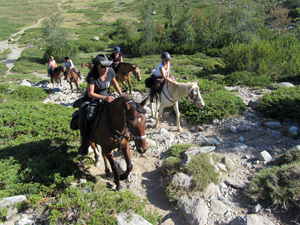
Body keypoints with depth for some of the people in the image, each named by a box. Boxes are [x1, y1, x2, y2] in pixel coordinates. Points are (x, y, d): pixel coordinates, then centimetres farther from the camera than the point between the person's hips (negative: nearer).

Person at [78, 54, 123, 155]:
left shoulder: (110, 71, -11)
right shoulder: (92, 75, -25)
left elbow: (114, 82, 9)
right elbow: (90, 93, -25)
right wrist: (104, 98, -38)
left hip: (106, 97, 4)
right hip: (91, 99, -4)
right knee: (82, 122, -21)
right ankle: (85, 145, 3)